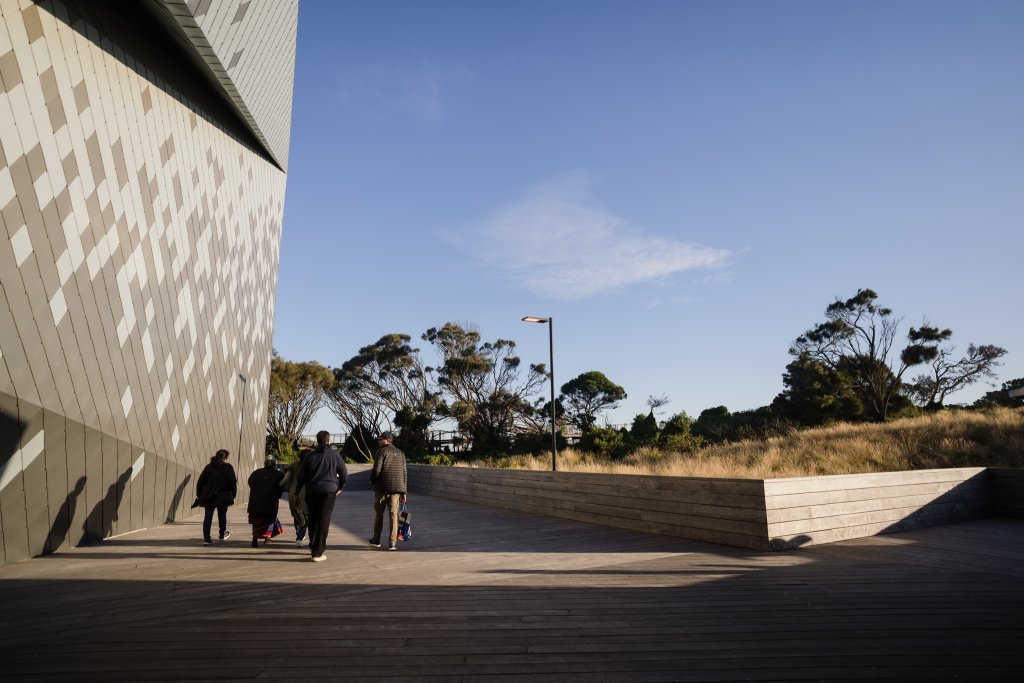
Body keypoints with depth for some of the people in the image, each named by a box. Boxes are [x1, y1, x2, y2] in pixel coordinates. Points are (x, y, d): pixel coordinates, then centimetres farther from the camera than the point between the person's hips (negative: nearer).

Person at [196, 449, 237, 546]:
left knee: (208, 516, 5)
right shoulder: (228, 467, -3)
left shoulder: (208, 467, 8)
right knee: (222, 515, 14)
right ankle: (222, 535, 28)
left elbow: (200, 482, 8)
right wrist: (233, 494, 4)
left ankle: (206, 538, -3)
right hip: (222, 496, -3)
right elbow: (232, 482, -7)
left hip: (208, 496, 3)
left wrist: (199, 495, 15)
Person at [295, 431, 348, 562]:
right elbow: (344, 473, 1)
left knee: (313, 519, 19)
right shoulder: (335, 455, 0)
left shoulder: (310, 456, 4)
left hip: (312, 491, 3)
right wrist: (340, 487, 16)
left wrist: (297, 491, 17)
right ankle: (318, 553, -4)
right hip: (329, 491, -2)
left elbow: (301, 476, 5)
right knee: (324, 521, -1)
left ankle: (312, 546, 30)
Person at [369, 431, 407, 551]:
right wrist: (404, 492, 11)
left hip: (382, 487, -3)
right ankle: (392, 543, 2)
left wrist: (371, 480, 7)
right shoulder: (400, 453, 11)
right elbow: (404, 473, 9)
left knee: (379, 513, 12)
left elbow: (377, 469, -14)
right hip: (396, 487, 3)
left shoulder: (381, 451, -5)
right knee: (394, 514, 4)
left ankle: (376, 540, 21)